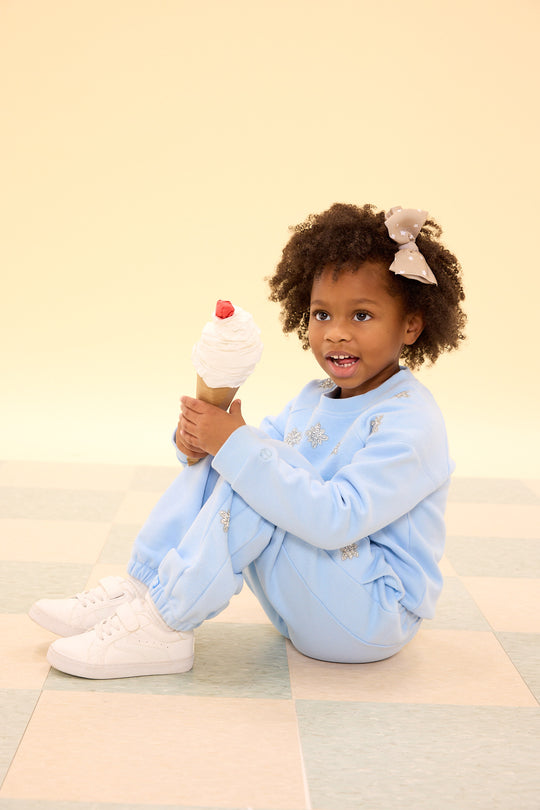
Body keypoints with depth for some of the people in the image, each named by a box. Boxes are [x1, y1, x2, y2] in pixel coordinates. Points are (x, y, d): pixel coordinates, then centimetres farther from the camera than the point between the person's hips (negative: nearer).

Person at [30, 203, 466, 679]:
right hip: (302, 602, 8)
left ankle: (165, 625, -24)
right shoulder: (313, 400, 10)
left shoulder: (410, 423, -20)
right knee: (216, 458, -3)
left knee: (265, 462, -27)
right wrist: (201, 437, -13)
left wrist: (237, 446, -33)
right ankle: (141, 589, -7)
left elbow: (335, 521, -32)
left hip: (374, 618, -8)